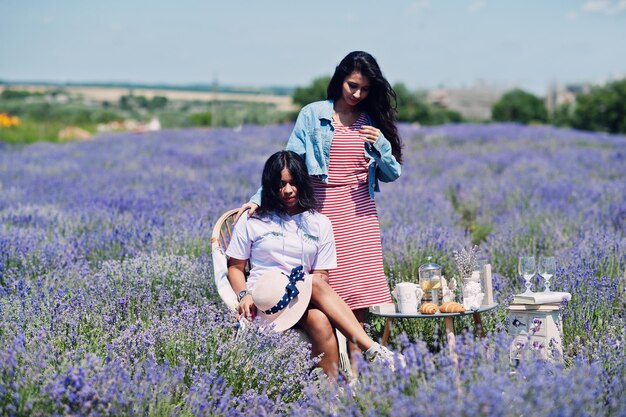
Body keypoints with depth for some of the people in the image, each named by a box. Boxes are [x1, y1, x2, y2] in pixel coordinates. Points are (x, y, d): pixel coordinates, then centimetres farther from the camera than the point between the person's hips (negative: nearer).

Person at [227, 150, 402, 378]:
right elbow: (235, 267, 10)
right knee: (316, 284, -33)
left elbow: (322, 275, 7)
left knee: (319, 321, -36)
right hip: (265, 299, -3)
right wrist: (244, 295, -11)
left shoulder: (319, 223, 13)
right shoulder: (252, 221, 10)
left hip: (304, 299, 3)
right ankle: (373, 350, -42)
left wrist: (299, 290, -16)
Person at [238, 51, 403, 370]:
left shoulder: (374, 122, 12)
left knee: (359, 289, -1)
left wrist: (381, 144, -5)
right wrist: (259, 198, -12)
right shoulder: (313, 115, 4)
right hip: (323, 212, -3)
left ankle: (354, 366, 7)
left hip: (361, 214, 3)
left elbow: (391, 174, 13)